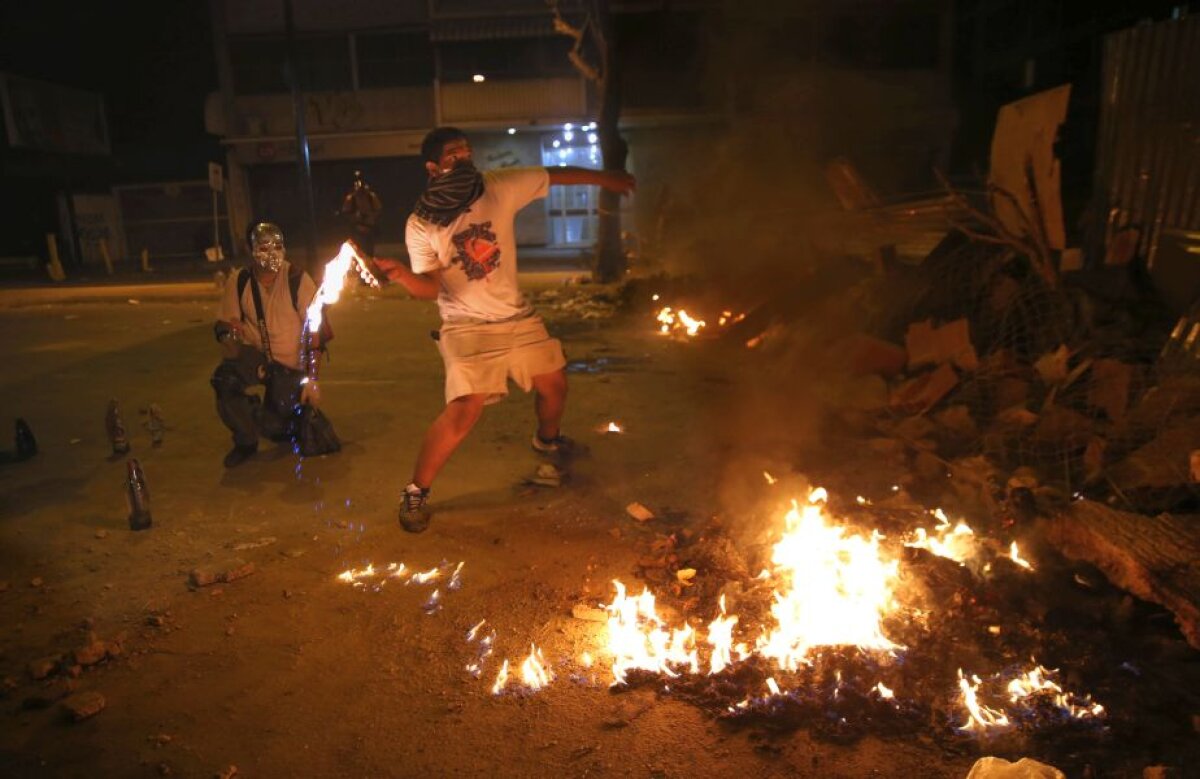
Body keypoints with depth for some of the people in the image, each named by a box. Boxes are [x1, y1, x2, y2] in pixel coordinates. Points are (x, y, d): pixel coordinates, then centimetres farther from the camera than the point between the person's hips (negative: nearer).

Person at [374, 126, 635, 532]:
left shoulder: (500, 188, -7)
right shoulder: (420, 225, -12)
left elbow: (555, 175, 3)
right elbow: (430, 287, -14)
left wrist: (604, 176, 10)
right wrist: (402, 274, -35)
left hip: (517, 316, 5)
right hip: (467, 326, -4)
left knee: (553, 383, 14)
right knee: (464, 411, -18)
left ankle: (547, 440, 48)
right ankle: (416, 492, 1)